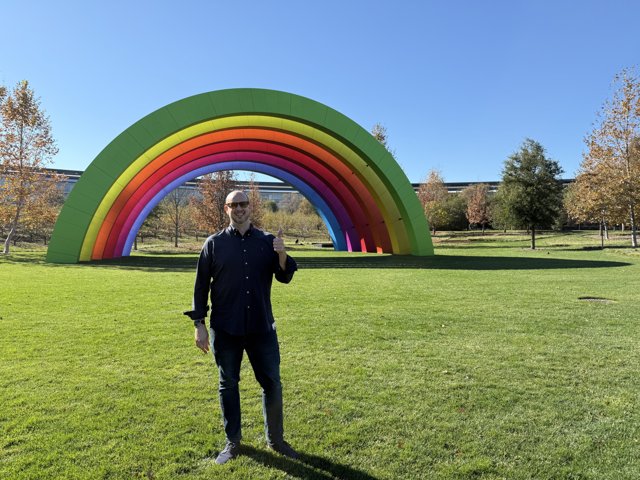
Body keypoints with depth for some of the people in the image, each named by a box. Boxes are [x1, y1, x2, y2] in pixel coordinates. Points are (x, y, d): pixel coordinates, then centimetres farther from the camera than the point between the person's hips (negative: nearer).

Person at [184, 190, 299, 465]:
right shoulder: (214, 243, 0)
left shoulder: (267, 241, 4)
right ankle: (232, 442, 29)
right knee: (228, 385, 11)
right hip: (225, 329, -1)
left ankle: (275, 440, 27)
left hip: (262, 328, 1)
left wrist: (282, 254, -18)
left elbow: (285, 278, 2)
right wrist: (199, 324, -2)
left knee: (272, 384, 7)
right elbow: (201, 285, 2)